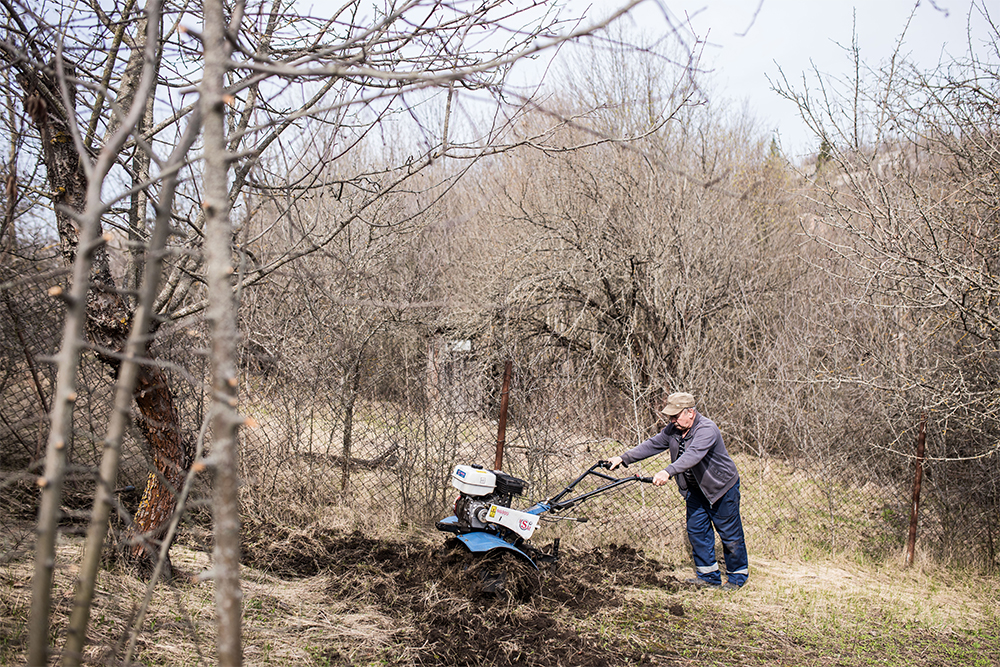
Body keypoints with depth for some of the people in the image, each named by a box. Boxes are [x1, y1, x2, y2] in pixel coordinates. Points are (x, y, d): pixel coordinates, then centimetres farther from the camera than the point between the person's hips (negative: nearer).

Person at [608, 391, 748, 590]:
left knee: (729, 534, 3)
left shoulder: (707, 430, -29)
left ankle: (737, 577, 20)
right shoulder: (673, 429, -4)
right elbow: (652, 445, -2)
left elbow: (693, 455, -44)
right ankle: (709, 576, 20)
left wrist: (668, 472, -57)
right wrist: (624, 458, -12)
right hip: (696, 489, 8)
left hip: (722, 488, -7)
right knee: (696, 531, 8)